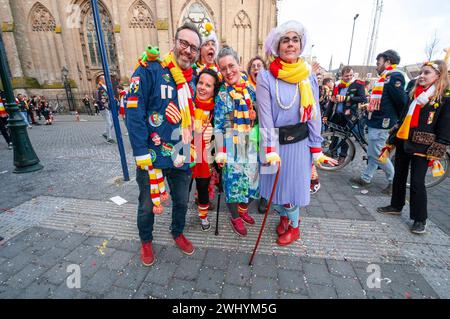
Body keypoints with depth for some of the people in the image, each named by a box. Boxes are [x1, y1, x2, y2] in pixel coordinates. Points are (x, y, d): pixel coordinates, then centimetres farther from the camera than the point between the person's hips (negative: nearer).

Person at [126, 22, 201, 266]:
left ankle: (178, 233, 49)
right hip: (152, 157, -4)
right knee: (147, 205, 15)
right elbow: (134, 114, -17)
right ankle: (146, 241, 44)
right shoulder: (149, 69, -11)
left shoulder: (194, 78, 6)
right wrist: (142, 155, -20)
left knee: (182, 201, 20)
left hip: (181, 157, 5)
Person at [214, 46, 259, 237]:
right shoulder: (222, 95, -8)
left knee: (251, 178, 12)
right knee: (234, 179, 2)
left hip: (252, 144, 5)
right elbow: (219, 126, -11)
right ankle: (235, 217, 26)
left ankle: (243, 209, 37)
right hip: (233, 145, -5)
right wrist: (220, 151, -14)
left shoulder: (251, 87, 6)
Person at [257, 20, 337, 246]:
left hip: (300, 142, 1)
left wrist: (316, 149, -1)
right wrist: (270, 150, -17)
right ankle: (284, 216, 43)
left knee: (293, 185, 8)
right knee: (276, 184, 11)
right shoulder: (265, 77, -7)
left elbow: (314, 115, 2)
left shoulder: (308, 76, 1)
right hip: (275, 141, 0)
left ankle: (293, 226, 35)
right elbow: (265, 117, -11)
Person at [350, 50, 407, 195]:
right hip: (375, 122, 10)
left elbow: (402, 101, -16)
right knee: (372, 153, 14)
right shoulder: (385, 77, 16)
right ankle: (365, 178, 24)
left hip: (381, 124, -10)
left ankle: (394, 181, 14)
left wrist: (400, 121, -6)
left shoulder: (394, 77, -14)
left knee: (377, 154, -3)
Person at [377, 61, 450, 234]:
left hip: (422, 148, -5)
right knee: (399, 176, 14)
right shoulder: (415, 94, 12)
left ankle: (420, 219, 11)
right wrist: (391, 142, 12)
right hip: (403, 142, 6)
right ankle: (396, 206, 30)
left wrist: (435, 155, -14)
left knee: (417, 182, -3)